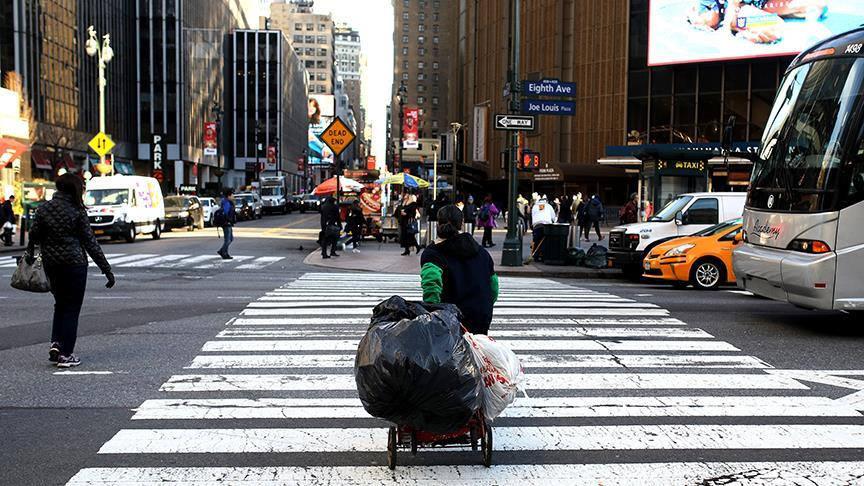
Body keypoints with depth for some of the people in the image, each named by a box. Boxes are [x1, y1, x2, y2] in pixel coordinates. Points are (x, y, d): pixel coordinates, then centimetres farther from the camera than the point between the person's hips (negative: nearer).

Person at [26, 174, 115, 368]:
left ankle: (55, 343, 8)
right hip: (74, 264, -5)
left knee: (60, 304, 22)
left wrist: (29, 254, 22)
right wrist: (106, 269, -6)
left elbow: (34, 236, 3)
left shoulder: (43, 209, 2)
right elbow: (90, 242, -9)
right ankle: (66, 355, 4)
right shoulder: (77, 211, -9)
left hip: (51, 264, 5)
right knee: (72, 308, 3)